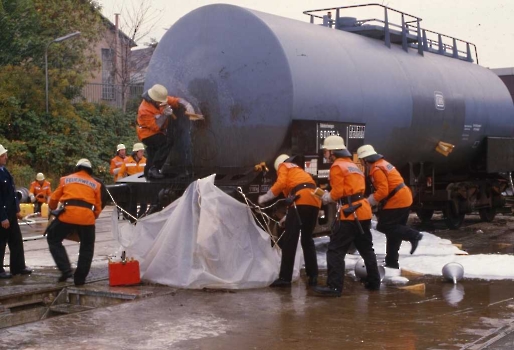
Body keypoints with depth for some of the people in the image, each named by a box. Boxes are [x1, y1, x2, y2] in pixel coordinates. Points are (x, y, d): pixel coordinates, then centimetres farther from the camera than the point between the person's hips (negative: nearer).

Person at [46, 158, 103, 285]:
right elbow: (98, 208, 18)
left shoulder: (66, 179, 19)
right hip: (87, 217, 1)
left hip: (68, 214, -1)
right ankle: (80, 278, 16)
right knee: (87, 247, 18)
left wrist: (52, 208, 43)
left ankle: (65, 270, 3)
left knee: (53, 239, 18)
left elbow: (53, 199, 22)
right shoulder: (95, 184, 20)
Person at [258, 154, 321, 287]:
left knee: (289, 240, -5)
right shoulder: (299, 170, 38)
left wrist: (264, 198, 6)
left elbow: (281, 183, -3)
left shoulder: (283, 166, 18)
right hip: (314, 202, 7)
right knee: (307, 239, 17)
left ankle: (285, 278, -9)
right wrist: (288, 217, 39)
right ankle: (313, 276, 14)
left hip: (301, 200, -7)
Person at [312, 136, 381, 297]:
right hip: (363, 211, 9)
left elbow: (338, 192, -14)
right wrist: (329, 195, 14)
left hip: (351, 213, -9)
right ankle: (374, 282, 26)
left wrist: (327, 197, 5)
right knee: (366, 249, 19)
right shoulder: (353, 165, 23)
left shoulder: (337, 166, -6)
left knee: (335, 250, -8)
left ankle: (334, 286, -12)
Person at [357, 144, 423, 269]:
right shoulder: (382, 164, 17)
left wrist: (368, 201, -15)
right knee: (394, 229, 13)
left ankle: (413, 235, -12)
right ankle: (392, 261, 16)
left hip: (396, 201, -10)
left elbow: (383, 191, -23)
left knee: (383, 226, -4)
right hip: (403, 199, 10)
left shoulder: (377, 169, -16)